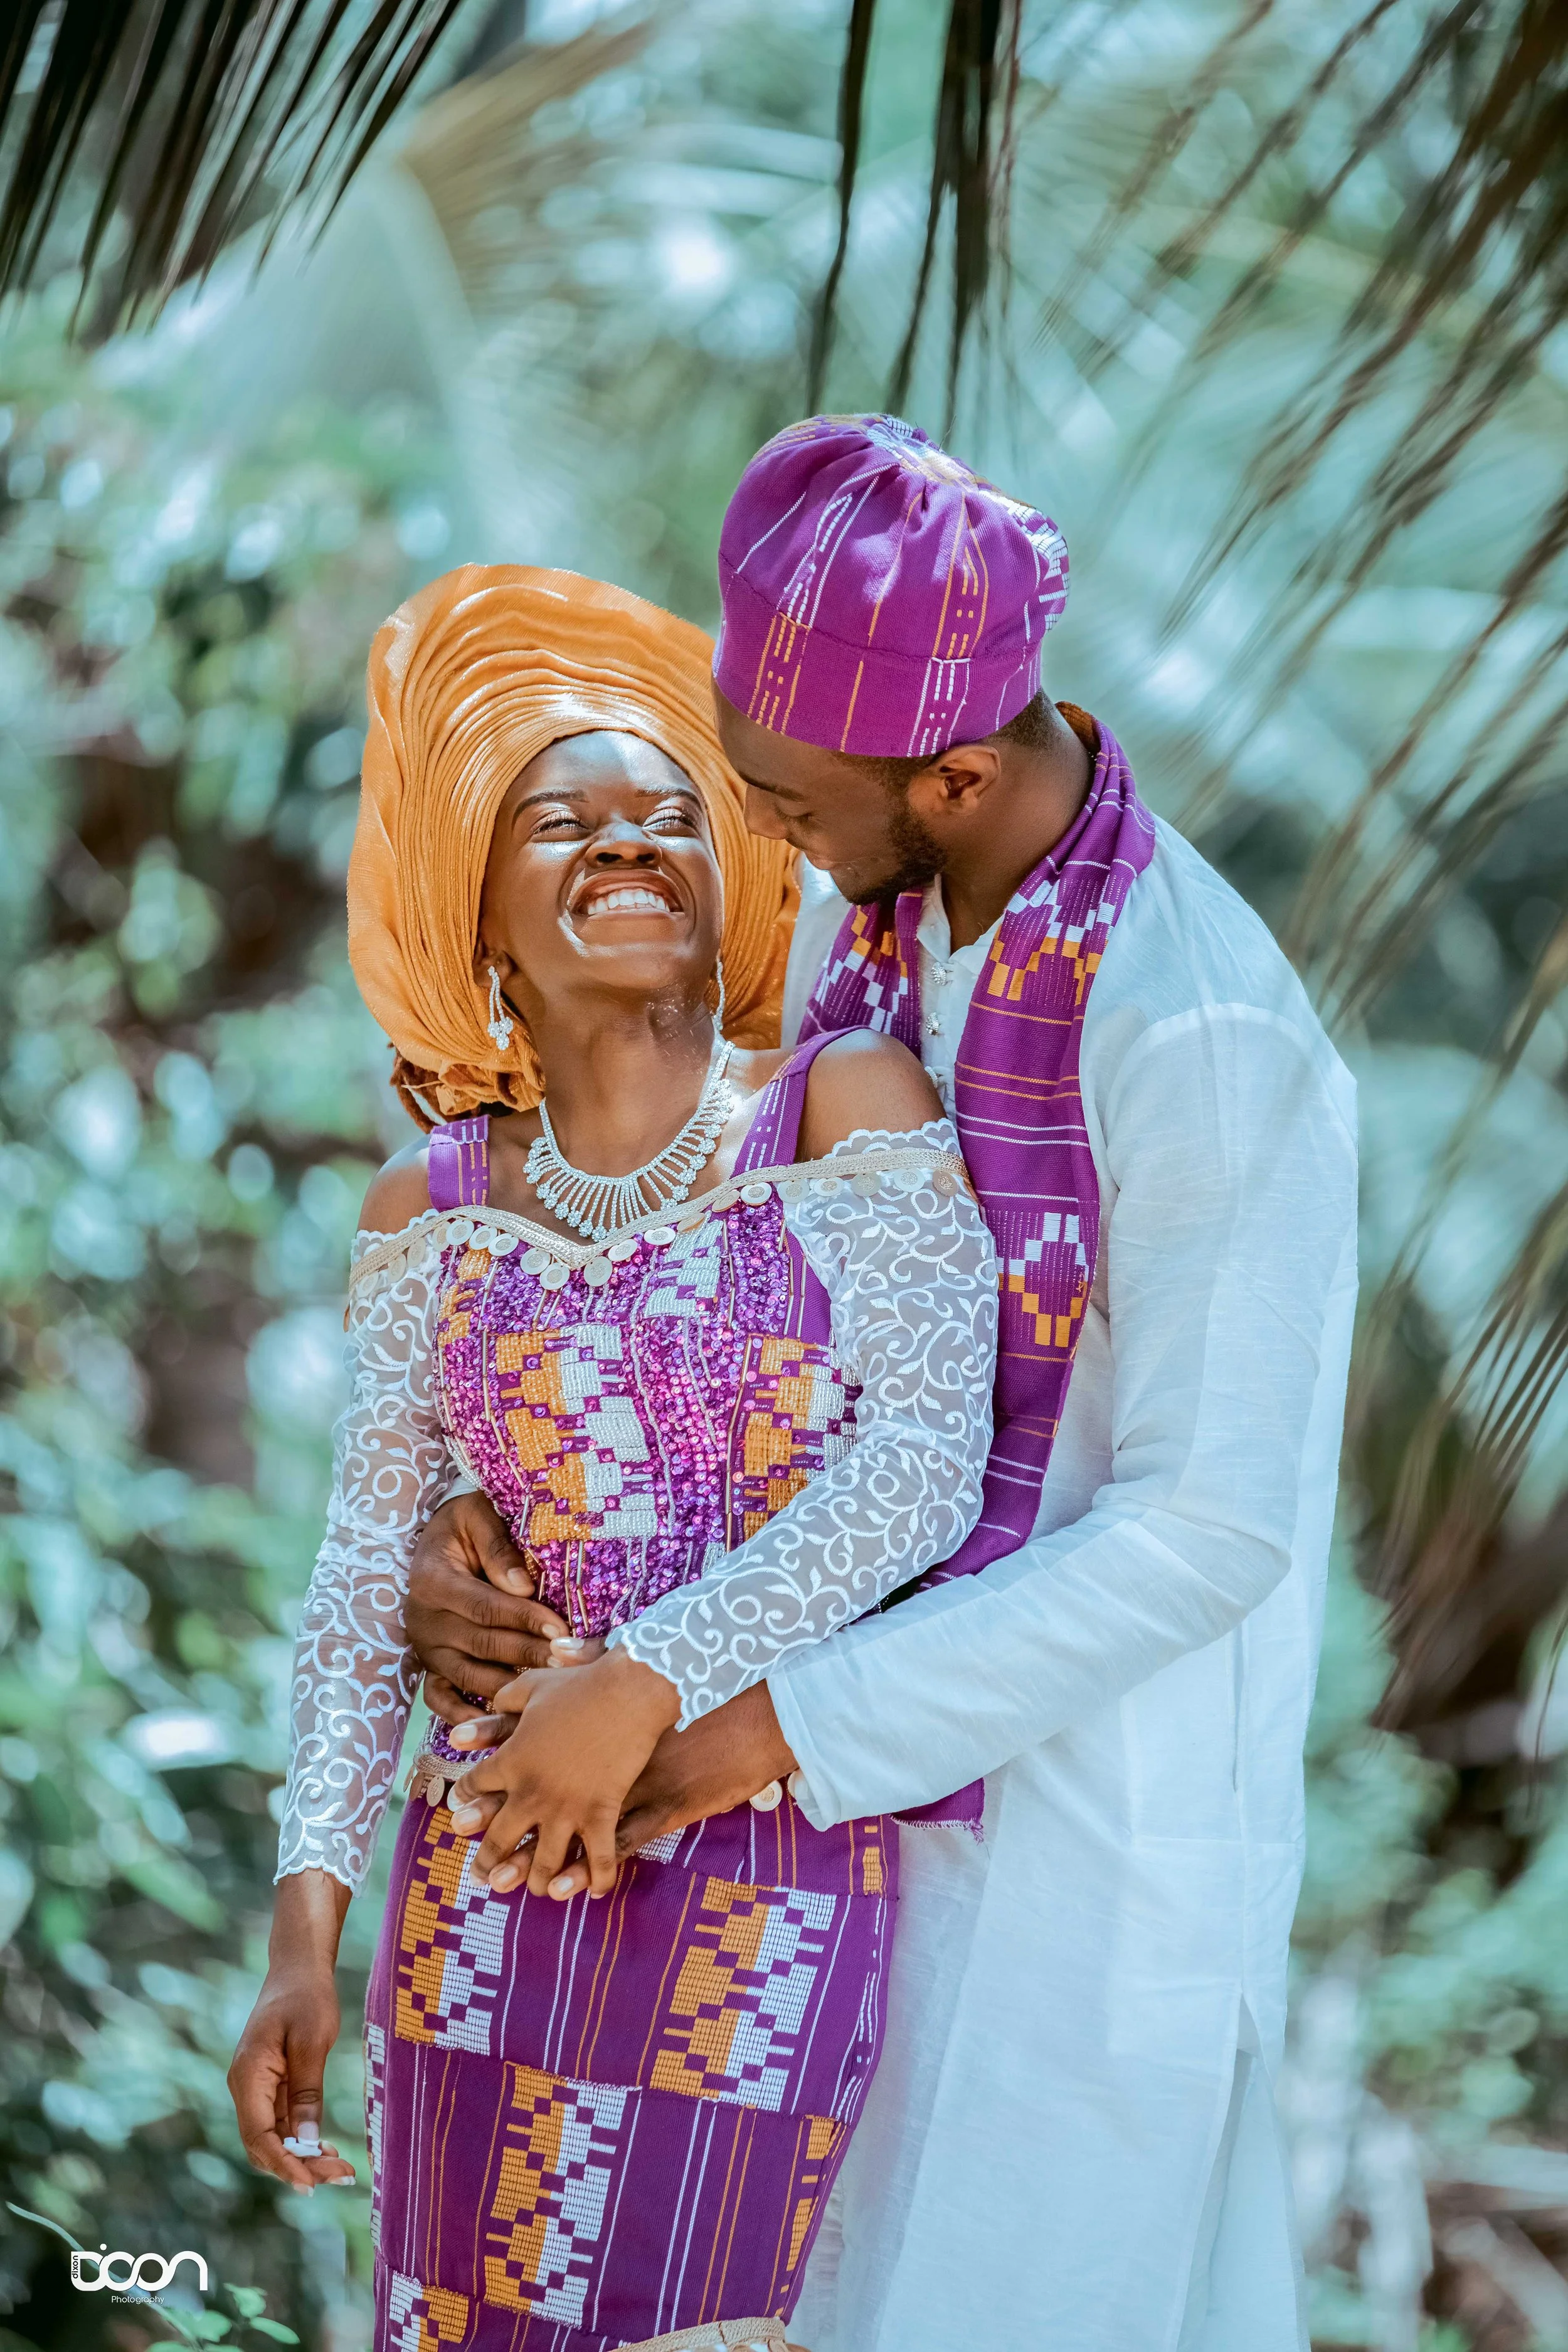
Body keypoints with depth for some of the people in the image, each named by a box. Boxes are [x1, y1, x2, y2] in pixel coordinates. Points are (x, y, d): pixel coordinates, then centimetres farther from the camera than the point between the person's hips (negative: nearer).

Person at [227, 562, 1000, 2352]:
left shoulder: (851, 1112, -5)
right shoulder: (431, 1216, 5)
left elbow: (924, 1465, -14)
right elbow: (372, 1571, 5)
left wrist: (647, 1681, -21)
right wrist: (306, 1929, -3)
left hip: (789, 1886, -3)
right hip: (501, 1881, 3)